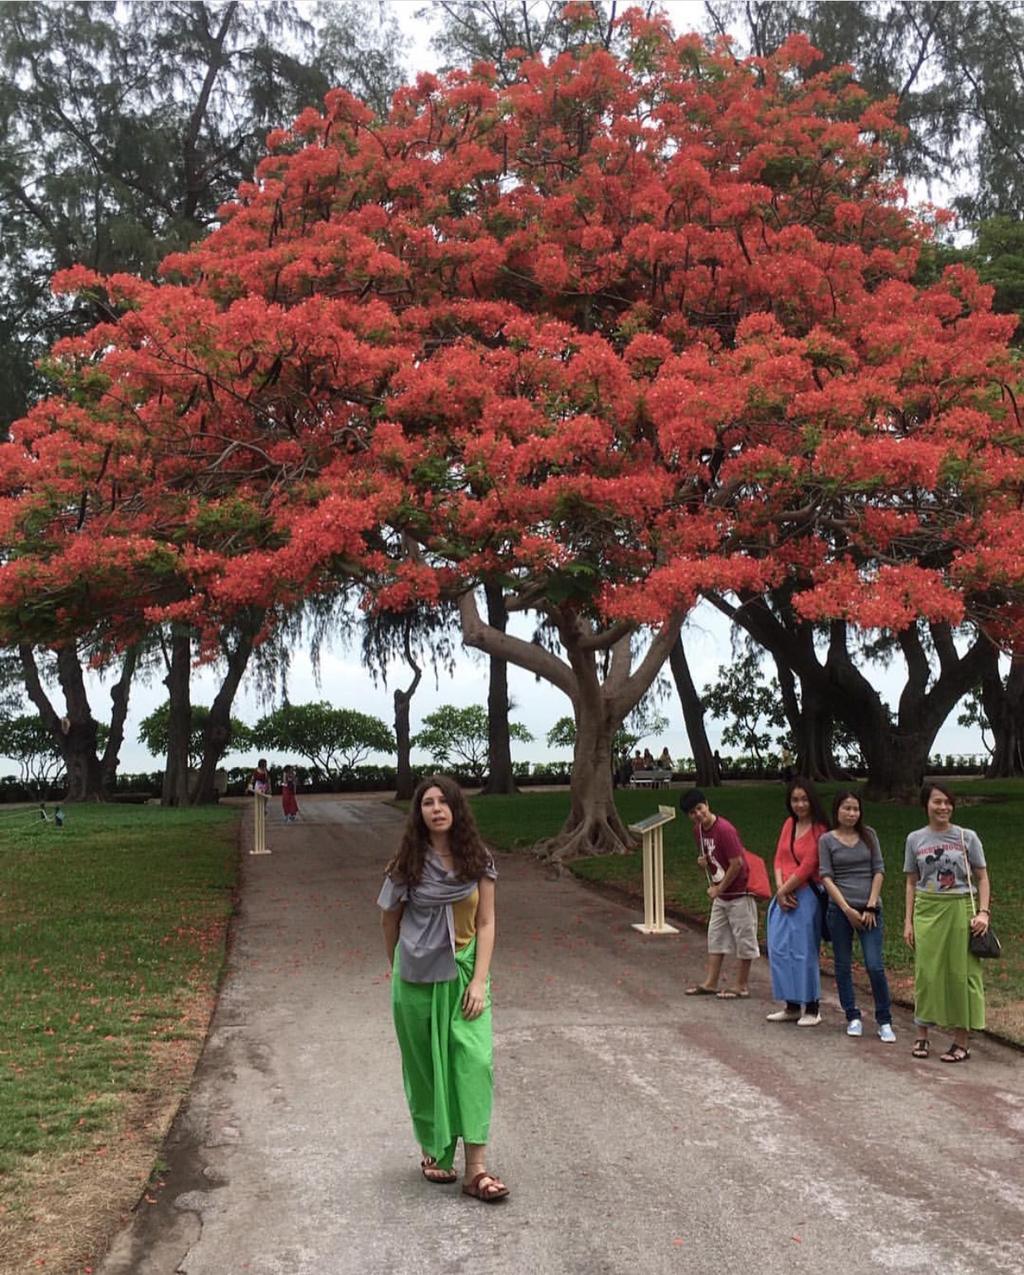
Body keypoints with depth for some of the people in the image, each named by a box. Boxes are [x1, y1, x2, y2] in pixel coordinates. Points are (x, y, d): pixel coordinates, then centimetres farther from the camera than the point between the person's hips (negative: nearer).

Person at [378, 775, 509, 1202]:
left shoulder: (477, 861, -4)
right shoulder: (409, 863, -6)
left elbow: (485, 922, -3)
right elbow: (390, 918, 7)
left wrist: (480, 979, -11)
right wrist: (398, 967, 15)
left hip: (464, 971, 0)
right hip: (418, 976, 0)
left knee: (474, 1060, -10)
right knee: (426, 1065, 8)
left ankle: (476, 1167, -8)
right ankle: (435, 1151, 25)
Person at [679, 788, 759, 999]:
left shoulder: (724, 830, -23)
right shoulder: (698, 830, 3)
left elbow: (736, 864, -22)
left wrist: (718, 889, -13)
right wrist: (703, 861, -5)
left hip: (739, 893, -9)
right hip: (719, 894, 9)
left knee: (743, 939, 3)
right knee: (716, 938, 13)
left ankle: (741, 987, 12)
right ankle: (710, 983, 21)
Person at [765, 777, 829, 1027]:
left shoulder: (819, 829, -10)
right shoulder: (789, 824, 11)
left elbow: (807, 867, -13)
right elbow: (779, 858, 8)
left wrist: (785, 890, -6)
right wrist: (780, 890, -5)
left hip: (806, 896, -7)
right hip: (784, 895, 7)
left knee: (804, 951, -3)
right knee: (778, 948, 8)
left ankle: (812, 1009, 9)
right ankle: (792, 1007, 19)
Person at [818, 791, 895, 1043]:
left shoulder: (868, 835, 6)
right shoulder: (827, 840, 1)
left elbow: (879, 870, 4)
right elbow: (826, 877, -4)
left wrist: (871, 906, -4)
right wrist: (847, 909, -11)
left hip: (869, 909, 0)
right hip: (839, 909, 0)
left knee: (875, 966, -6)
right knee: (843, 966, 6)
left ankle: (884, 1021, 5)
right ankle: (853, 1017, 18)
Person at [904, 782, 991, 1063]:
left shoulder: (967, 837, 1)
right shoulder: (915, 839, 6)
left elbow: (982, 878, 3)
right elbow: (912, 883, 10)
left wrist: (983, 912, -10)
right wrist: (908, 921, 6)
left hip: (959, 910, -1)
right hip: (927, 911, 2)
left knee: (961, 972, 1)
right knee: (927, 973, 4)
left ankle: (962, 1040, 10)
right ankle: (922, 1035, 16)